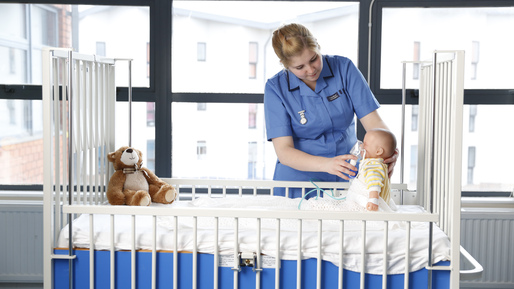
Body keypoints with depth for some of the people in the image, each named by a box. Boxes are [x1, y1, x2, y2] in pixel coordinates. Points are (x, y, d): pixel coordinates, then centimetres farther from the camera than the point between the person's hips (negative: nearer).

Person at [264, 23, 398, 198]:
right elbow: (284, 152, -13)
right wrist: (326, 164, -30)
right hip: (299, 181, -1)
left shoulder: (344, 68, -2)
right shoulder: (275, 88, -6)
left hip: (346, 179, 1)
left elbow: (372, 120, -4)